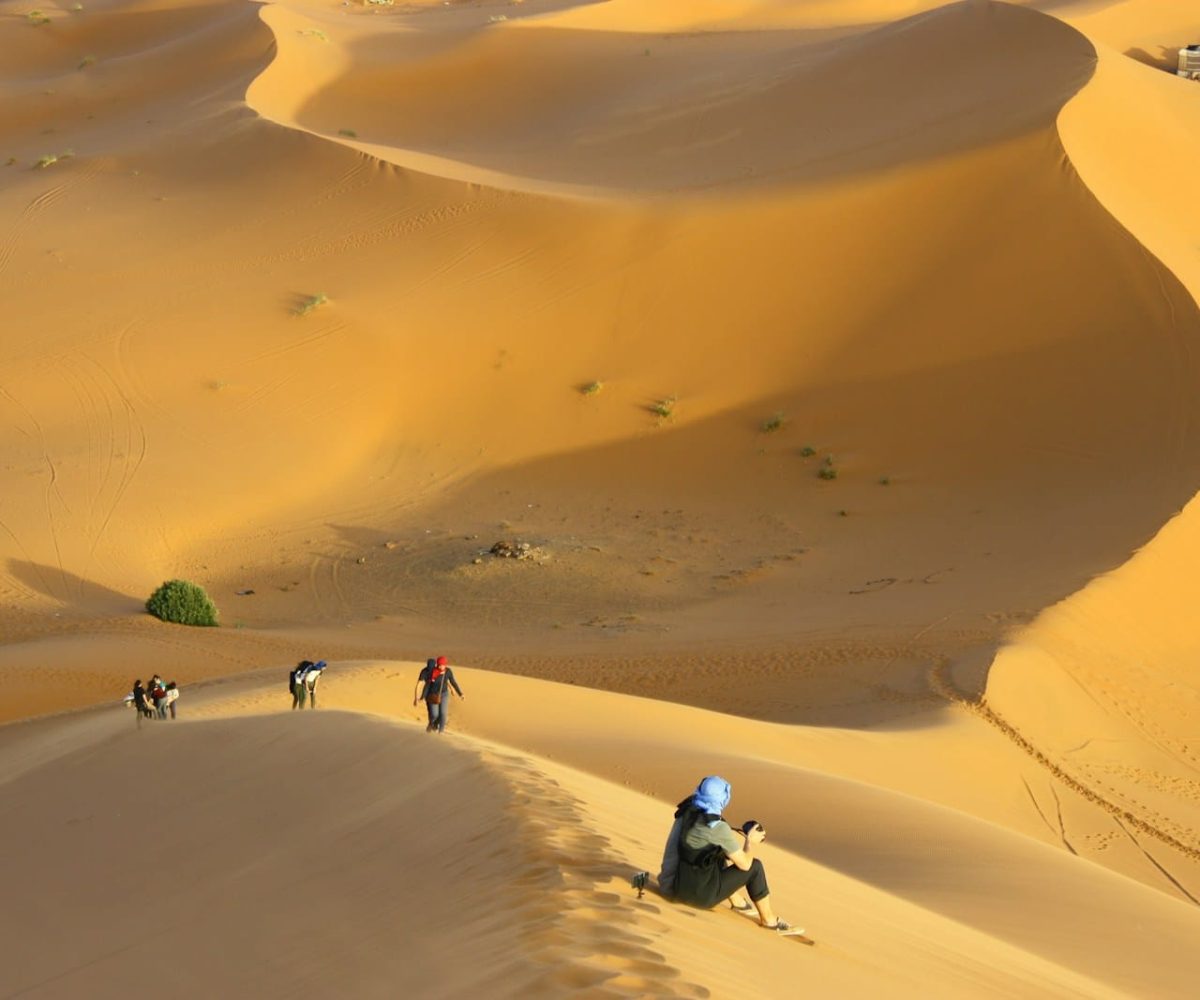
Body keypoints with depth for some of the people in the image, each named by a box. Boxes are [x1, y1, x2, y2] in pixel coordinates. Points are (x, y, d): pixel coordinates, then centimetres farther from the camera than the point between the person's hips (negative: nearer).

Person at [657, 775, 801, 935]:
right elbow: (745, 864, -10)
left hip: (678, 887, 8)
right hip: (701, 896, -8)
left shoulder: (688, 813, 2)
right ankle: (768, 919, 16)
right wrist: (751, 842, 9)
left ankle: (737, 901, 38)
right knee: (755, 866, 2)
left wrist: (743, 838, 17)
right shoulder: (718, 828, -20)